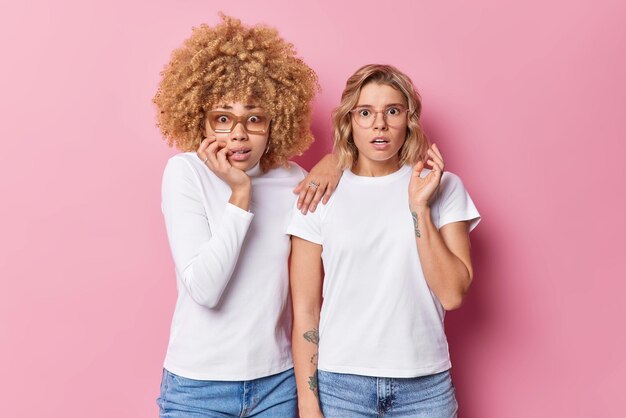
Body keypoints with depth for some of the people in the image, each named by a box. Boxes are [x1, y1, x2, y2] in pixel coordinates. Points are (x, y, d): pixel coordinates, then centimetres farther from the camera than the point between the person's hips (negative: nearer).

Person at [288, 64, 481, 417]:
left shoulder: (445, 188, -1)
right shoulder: (321, 195, -3)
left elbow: (453, 294, -8)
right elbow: (305, 309, -2)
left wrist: (420, 208, -15)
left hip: (425, 385, 1)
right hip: (339, 383, -1)